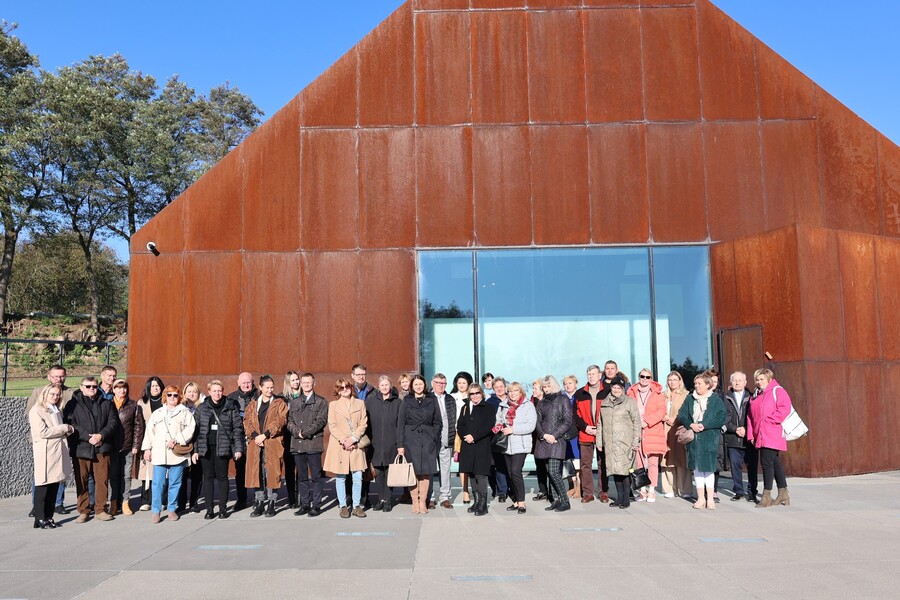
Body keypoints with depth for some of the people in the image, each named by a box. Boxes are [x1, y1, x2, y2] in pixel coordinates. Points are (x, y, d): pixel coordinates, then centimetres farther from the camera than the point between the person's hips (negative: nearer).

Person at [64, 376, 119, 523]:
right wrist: (88, 437, -15)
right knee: (81, 481, 3)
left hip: (102, 449, 2)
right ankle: (83, 511, 14)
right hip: (80, 449, -1)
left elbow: (113, 422, 6)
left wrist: (101, 435, -11)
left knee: (102, 480, 3)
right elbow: (70, 424, -6)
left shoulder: (106, 404, 12)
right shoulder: (73, 404, 4)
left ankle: (101, 510, 13)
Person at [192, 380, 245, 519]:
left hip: (222, 448, -2)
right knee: (208, 477, 5)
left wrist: (238, 448, -6)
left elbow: (238, 428, 1)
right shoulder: (201, 408, 6)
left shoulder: (230, 407, 2)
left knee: (222, 477, 2)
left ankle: (223, 508, 10)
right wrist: (195, 450, 0)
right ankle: (209, 509, 11)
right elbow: (195, 429, 6)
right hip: (205, 448, 2)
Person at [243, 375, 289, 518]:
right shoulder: (253, 404, 15)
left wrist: (265, 435, -13)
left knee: (271, 473, -3)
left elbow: (280, 421, -5)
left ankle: (271, 504, 4)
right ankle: (259, 504, 12)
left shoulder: (280, 403, 6)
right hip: (255, 443, 3)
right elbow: (247, 421, 5)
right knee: (257, 474, 4)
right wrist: (255, 435, -11)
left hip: (273, 443, -3)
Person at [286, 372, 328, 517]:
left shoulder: (321, 402, 5)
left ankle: (316, 505, 4)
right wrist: (297, 432, -10)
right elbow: (290, 421, 9)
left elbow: (321, 421, -6)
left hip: (313, 443, -4)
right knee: (302, 477, 9)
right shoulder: (294, 402, 17)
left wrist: (306, 432, -15)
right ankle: (304, 505, 16)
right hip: (297, 444, 4)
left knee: (316, 476, -2)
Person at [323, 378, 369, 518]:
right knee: (340, 478, 2)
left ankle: (357, 506, 7)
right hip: (339, 446, -1)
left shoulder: (360, 403, 10)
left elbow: (363, 424, 5)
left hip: (356, 445, 1)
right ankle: (343, 506, 12)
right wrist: (344, 441, -11)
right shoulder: (333, 405, 6)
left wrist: (353, 438, -9)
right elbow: (332, 426, 0)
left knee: (358, 477, -2)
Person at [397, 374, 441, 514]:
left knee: (425, 472, 1)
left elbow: (437, 421, 11)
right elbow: (400, 423, 2)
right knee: (412, 472, -2)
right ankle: (415, 502, 5)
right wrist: (400, 444, -5)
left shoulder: (432, 400, 8)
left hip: (428, 440, 1)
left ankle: (423, 502, 8)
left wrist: (434, 437, -2)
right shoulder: (406, 401, 5)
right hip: (410, 439, -1)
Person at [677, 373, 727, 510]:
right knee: (697, 468, 6)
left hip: (709, 438, -3)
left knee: (709, 468, -2)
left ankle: (710, 499, 5)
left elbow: (721, 419, -6)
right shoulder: (689, 399, 11)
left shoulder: (716, 400, 1)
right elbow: (681, 415, 6)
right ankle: (701, 498, 13)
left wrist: (704, 425, -14)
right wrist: (691, 424, -11)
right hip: (693, 438, 3)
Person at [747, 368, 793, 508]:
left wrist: (770, 419, -17)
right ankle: (783, 494, 19)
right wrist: (750, 434, 11)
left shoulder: (777, 391, -4)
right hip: (760, 436, 8)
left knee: (767, 462, -10)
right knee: (775, 463, 12)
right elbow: (750, 416, 18)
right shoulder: (756, 395, 19)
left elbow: (785, 408, -17)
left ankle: (767, 495, -3)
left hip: (772, 435, -8)